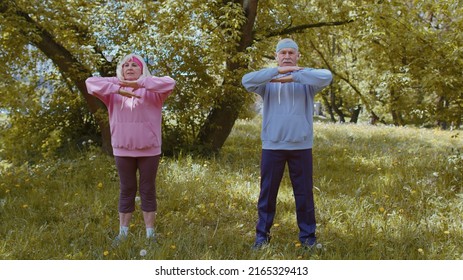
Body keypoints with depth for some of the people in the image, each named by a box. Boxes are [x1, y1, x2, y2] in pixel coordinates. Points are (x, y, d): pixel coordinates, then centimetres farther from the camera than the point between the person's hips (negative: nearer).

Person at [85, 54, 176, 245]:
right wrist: (119, 90, -23)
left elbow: (170, 82, -20)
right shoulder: (114, 87, 5)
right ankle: (123, 232, 23)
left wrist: (139, 83, -29)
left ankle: (150, 233, 21)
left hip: (149, 150, -1)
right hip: (122, 150, 2)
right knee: (126, 190, 13)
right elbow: (90, 82, -9)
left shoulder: (152, 90, -2)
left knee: (148, 190, 10)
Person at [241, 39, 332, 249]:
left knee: (304, 194, 9)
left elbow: (327, 76, -16)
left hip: (301, 146, 0)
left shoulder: (307, 78, 4)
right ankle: (262, 235, 23)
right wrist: (278, 71, -21)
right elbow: (246, 81, -14)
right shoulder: (268, 80, 5)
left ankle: (308, 236, 24)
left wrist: (293, 76, -21)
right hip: (272, 146, 0)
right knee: (267, 193, 10)